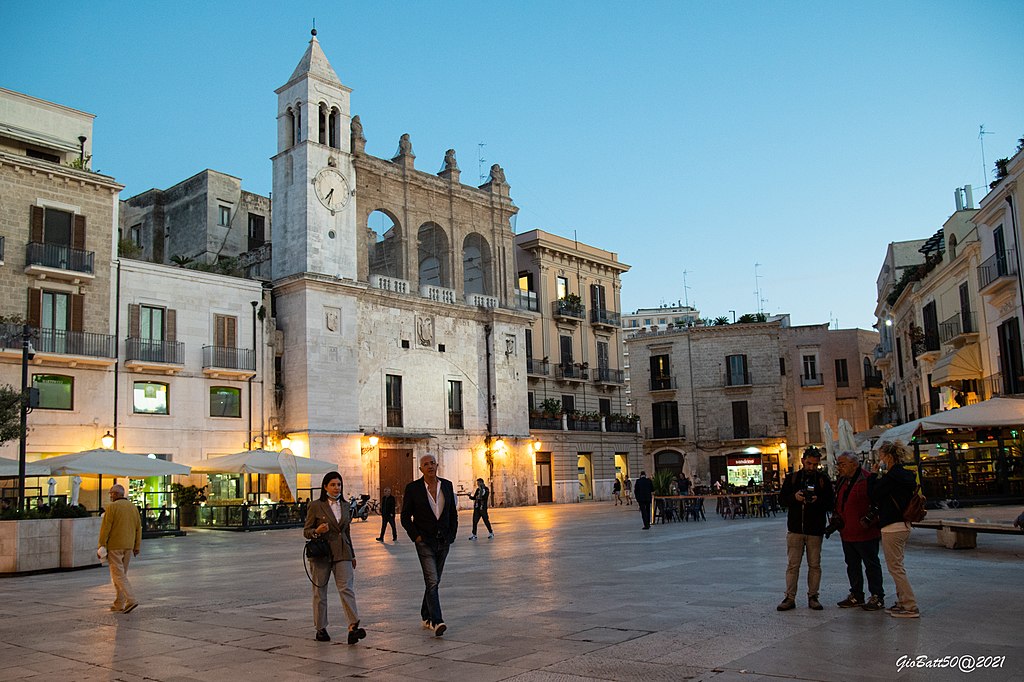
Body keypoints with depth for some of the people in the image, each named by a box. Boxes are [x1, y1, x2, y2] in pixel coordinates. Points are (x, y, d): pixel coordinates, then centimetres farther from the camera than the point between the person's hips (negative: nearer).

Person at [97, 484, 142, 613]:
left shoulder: (112, 507, -9)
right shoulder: (133, 507, 9)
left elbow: (105, 528, -13)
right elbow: (138, 528, 9)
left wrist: (101, 546, -9)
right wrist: (137, 547, 13)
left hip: (114, 546, -6)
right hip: (128, 546, 6)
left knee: (118, 574, -5)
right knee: (122, 573, 14)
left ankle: (131, 599, -18)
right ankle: (119, 604, 17)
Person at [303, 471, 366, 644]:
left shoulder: (345, 506, 11)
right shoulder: (316, 506, -3)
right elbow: (306, 531, -1)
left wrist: (352, 555, 21)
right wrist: (317, 531, -23)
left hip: (342, 553, 3)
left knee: (346, 588, -11)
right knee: (320, 591, 6)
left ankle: (353, 628, -20)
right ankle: (320, 629, 20)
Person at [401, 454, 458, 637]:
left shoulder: (447, 485, 5)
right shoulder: (413, 488, -6)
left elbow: (453, 513, 13)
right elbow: (405, 517, -1)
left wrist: (451, 536, 6)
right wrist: (416, 536, -9)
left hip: (443, 541, 4)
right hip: (425, 542, -4)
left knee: (434, 581, 13)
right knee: (432, 581, -14)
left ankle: (426, 617, 28)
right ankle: (436, 621, -18)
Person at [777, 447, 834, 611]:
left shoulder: (823, 479, 3)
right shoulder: (792, 478, 5)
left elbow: (831, 503, 1)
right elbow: (782, 498, 6)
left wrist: (818, 500, -18)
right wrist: (794, 497, -14)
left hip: (815, 530, 0)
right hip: (795, 529, 0)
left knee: (814, 565, 6)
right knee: (792, 565, 2)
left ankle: (813, 597, 17)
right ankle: (790, 598, 7)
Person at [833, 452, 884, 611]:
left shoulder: (867, 479, -17)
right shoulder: (842, 481, 11)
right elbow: (838, 502, 21)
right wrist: (835, 516, 9)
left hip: (865, 533, -9)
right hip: (846, 533, 9)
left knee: (871, 565, 3)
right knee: (852, 565, 16)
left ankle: (877, 597, 12)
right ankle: (856, 596, 26)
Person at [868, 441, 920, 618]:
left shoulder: (891, 477, -18)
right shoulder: (906, 475, 11)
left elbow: (873, 496, -13)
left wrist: (874, 475, -6)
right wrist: (881, 475, 12)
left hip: (892, 527, -10)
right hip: (905, 525, 10)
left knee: (895, 568, -3)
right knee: (897, 567, 18)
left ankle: (911, 607, -1)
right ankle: (903, 602, 23)